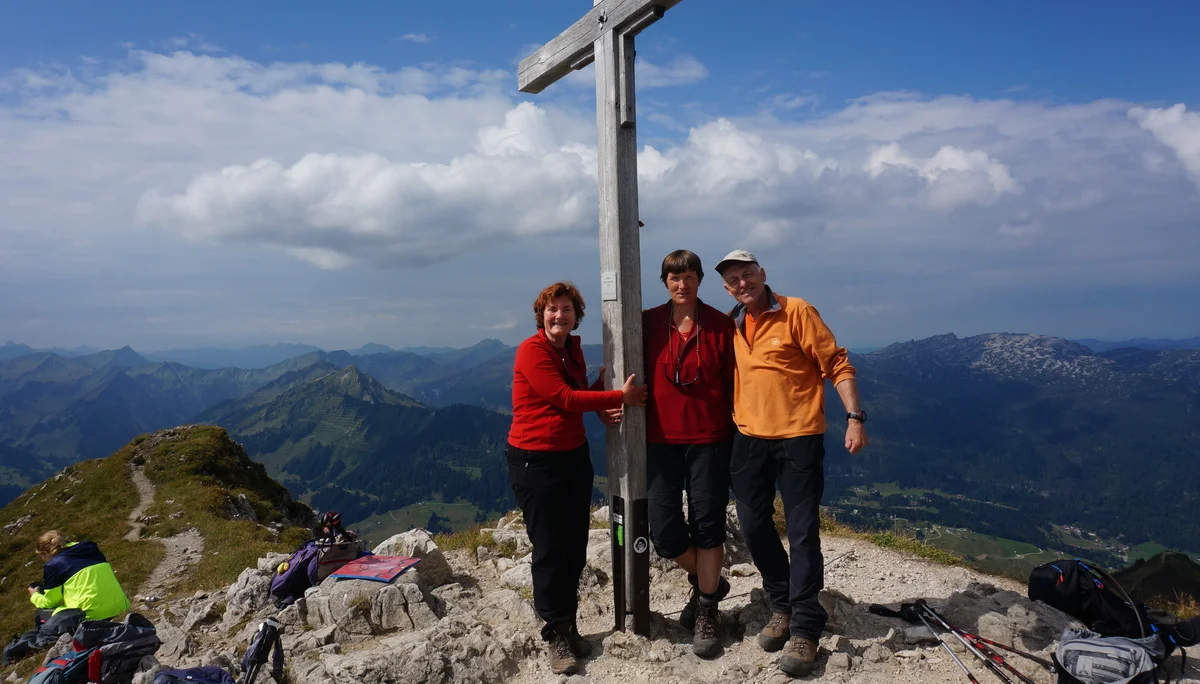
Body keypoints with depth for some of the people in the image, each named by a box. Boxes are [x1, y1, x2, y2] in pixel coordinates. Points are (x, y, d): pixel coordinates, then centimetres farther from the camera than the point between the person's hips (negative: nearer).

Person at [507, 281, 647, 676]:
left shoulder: (573, 349, 9)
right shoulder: (532, 351, -14)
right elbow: (565, 398, -20)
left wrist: (604, 384, -5)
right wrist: (620, 397, -14)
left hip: (575, 456, 7)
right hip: (536, 461, -7)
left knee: (575, 547, 12)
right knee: (550, 550, 1)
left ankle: (569, 626, 27)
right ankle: (557, 635, 16)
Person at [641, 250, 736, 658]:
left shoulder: (720, 325, 0)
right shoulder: (648, 323, 2)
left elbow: (733, 382, 2)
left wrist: (736, 432, 2)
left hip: (709, 439, -1)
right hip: (661, 439, 1)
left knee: (707, 525, 5)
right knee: (663, 529, -2)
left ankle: (706, 611, 24)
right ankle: (707, 581, 29)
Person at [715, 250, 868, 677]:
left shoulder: (796, 311, -7)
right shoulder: (730, 325, 9)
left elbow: (837, 364, -8)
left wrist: (854, 417, -16)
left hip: (798, 437, -5)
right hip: (749, 438, 5)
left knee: (802, 532, -2)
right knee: (754, 526, 9)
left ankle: (804, 629, 9)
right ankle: (782, 606, 30)